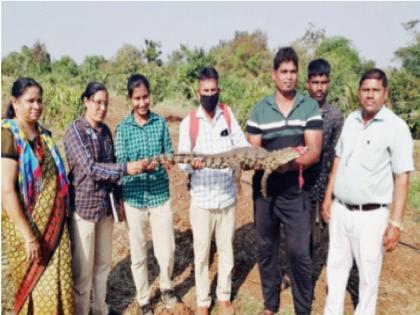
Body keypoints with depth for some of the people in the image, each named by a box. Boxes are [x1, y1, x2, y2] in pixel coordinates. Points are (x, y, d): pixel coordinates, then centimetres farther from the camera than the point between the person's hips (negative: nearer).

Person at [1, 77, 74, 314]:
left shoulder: (43, 134, 8)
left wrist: (61, 216, 14)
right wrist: (28, 237, -20)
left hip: (55, 223, 6)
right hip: (28, 225, -6)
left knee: (59, 285, 12)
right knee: (33, 288, 10)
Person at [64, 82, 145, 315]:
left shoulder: (105, 130, 7)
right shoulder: (75, 131, -12)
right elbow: (90, 167, -21)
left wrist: (118, 200, 15)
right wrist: (126, 168, -30)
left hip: (106, 205, 7)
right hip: (84, 206, -6)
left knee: (103, 263, 17)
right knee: (83, 268, 4)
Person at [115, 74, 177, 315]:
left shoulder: (161, 122, 0)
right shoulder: (123, 128, -3)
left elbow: (169, 153, 1)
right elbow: (121, 164, -7)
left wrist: (168, 160, -23)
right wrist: (141, 166, -28)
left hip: (161, 195, 1)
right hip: (134, 198, 0)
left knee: (167, 251, 6)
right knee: (138, 254, 11)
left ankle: (167, 287, 37)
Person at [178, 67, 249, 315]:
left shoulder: (228, 114, 0)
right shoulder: (188, 123, -4)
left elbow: (243, 146, -6)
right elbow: (182, 162, -8)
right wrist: (192, 164, -31)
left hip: (227, 196, 2)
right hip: (201, 199, -1)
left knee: (226, 249, 16)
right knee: (202, 252, 11)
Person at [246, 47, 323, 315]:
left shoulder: (310, 107, -1)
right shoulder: (259, 109, 3)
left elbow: (314, 152, -9)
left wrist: (291, 163, -28)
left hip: (296, 193, -2)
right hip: (264, 191, 2)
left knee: (299, 253, 0)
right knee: (266, 249, 13)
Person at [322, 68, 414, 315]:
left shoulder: (396, 127, -12)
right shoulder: (351, 120, 5)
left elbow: (402, 179, -12)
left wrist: (396, 223, -15)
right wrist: (328, 196, 12)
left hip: (371, 215, -5)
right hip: (340, 210, 5)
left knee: (368, 274, 11)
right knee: (336, 266, 18)